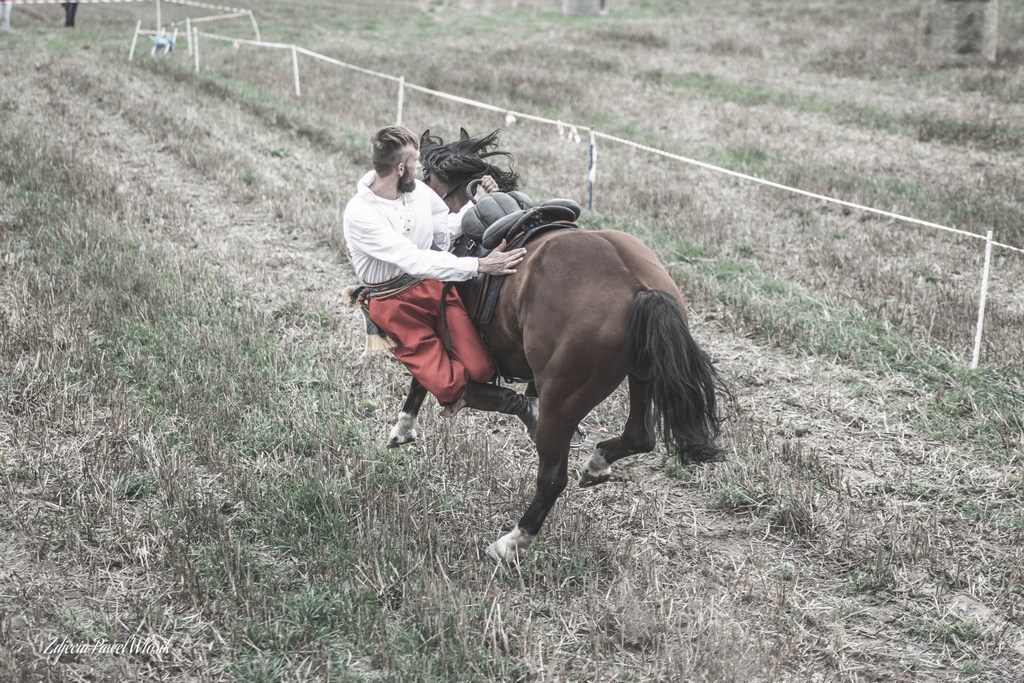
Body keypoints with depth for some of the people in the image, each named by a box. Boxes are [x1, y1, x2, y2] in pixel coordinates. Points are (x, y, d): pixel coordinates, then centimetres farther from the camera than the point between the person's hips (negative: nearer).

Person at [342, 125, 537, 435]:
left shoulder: (418, 190, -2)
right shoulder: (359, 215, -23)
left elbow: (447, 228, 19)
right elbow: (414, 261, -30)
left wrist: (479, 202, 4)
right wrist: (480, 265, -35)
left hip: (436, 286, 5)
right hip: (395, 306, -5)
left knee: (480, 371, -15)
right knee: (449, 387, -13)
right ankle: (522, 406, 7)